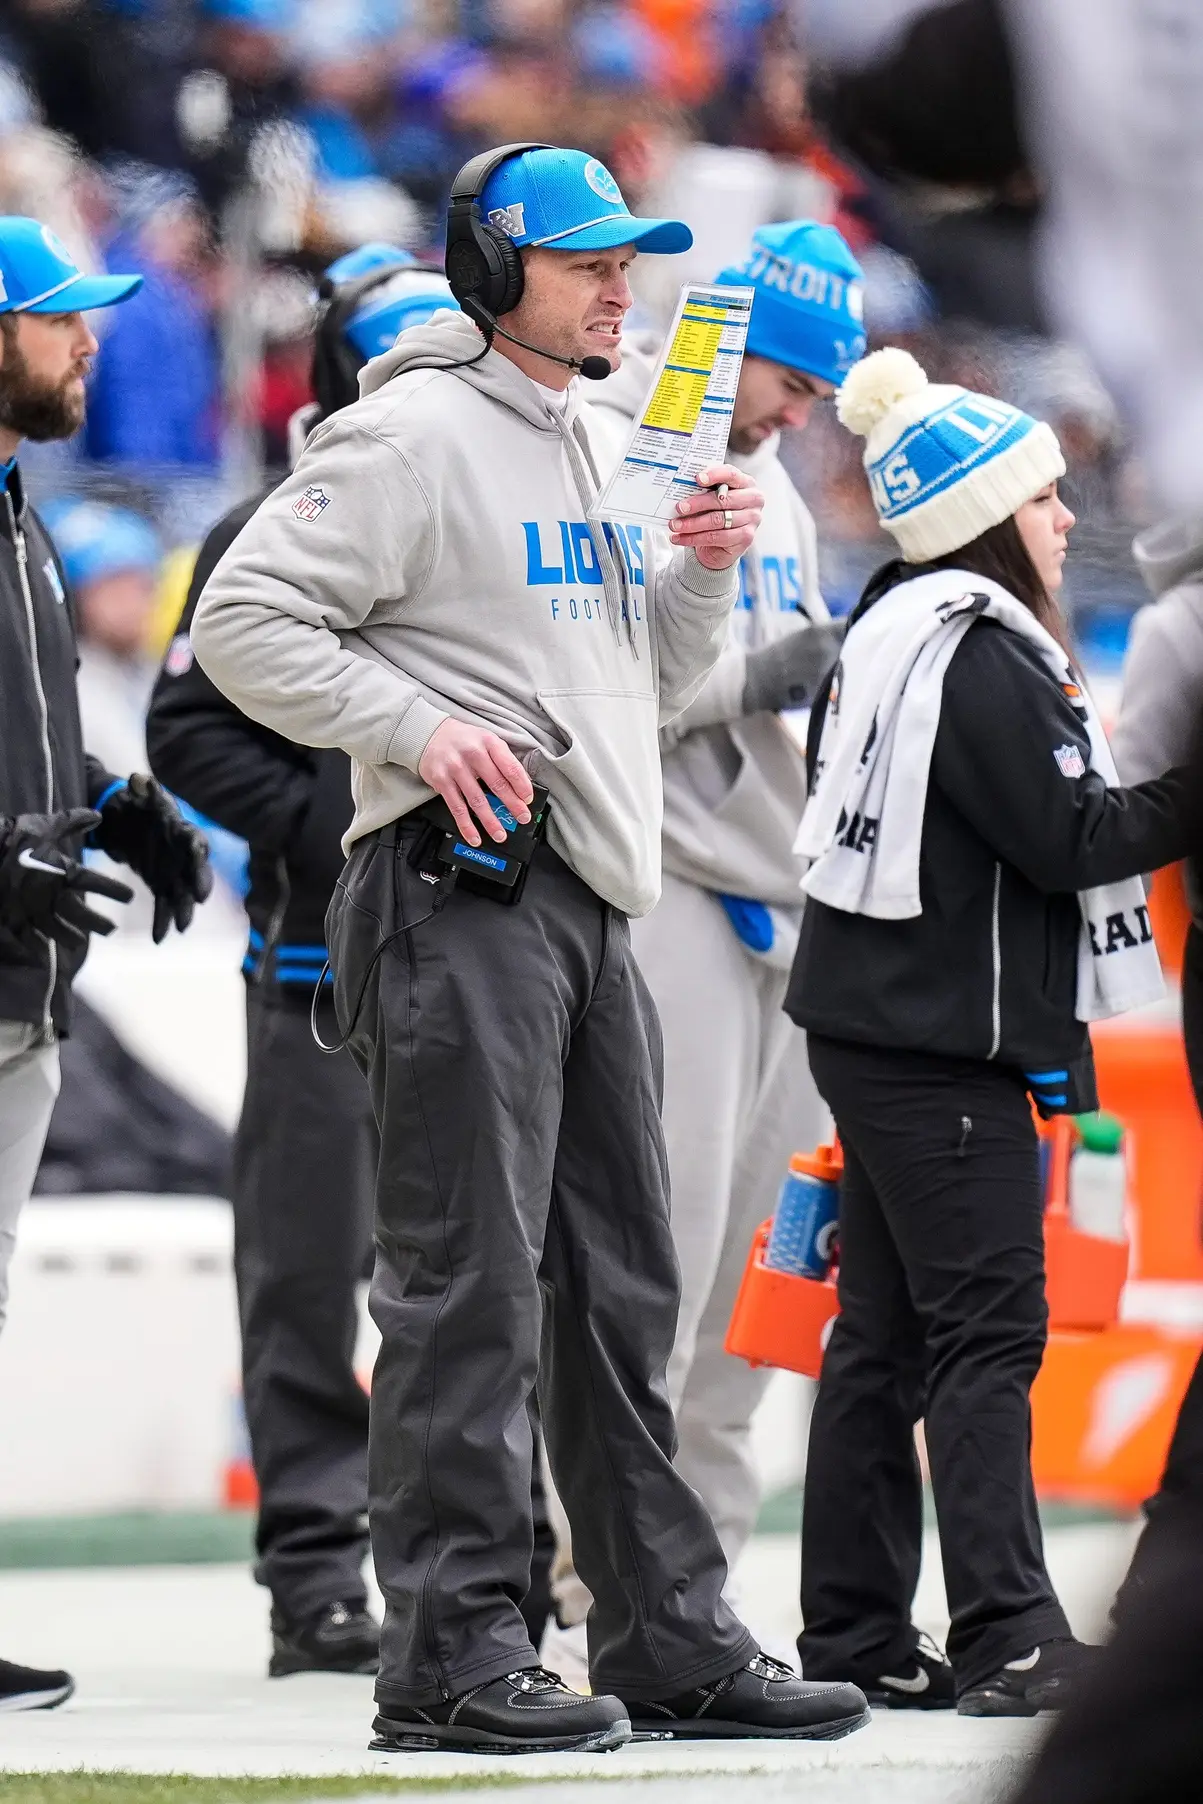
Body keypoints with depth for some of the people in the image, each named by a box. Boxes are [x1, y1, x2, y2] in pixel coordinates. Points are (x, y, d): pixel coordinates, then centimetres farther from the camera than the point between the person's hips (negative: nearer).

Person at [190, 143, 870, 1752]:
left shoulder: (600, 453, 22)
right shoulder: (413, 435, -5)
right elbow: (246, 623, -10)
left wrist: (703, 574, 10)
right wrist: (417, 723, -19)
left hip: (586, 908, 9)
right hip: (461, 887, -9)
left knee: (622, 1286, 10)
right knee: (471, 1282, -9)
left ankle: (672, 1638, 15)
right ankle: (455, 1648, -8)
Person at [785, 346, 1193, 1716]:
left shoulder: (884, 637, 14)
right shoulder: (981, 658, -15)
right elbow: (1069, 840, -17)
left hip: (870, 1025, 10)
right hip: (946, 1042, -10)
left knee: (883, 1332, 11)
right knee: (988, 1332, -10)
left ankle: (852, 1635, 14)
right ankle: (1009, 1639, -13)